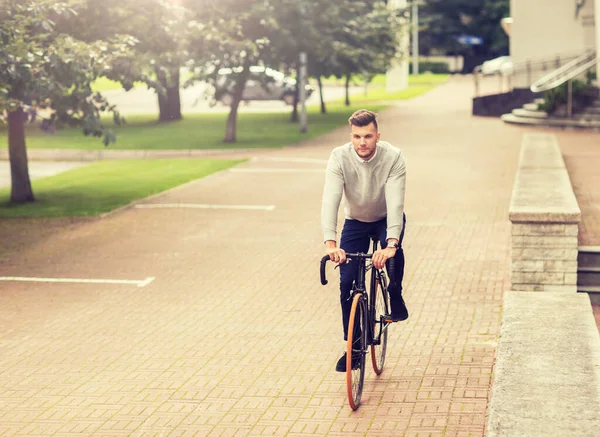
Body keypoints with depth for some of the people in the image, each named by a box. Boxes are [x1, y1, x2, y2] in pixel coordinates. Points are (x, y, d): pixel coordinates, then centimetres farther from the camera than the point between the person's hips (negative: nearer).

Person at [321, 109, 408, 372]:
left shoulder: (393, 158, -28)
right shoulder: (339, 157, -26)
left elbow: (395, 202, -37)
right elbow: (330, 200, -35)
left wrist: (390, 244, -52)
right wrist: (330, 243, -50)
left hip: (387, 219, -2)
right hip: (355, 221, 2)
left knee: (393, 249, -36)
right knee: (347, 283, -6)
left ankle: (395, 298, -8)